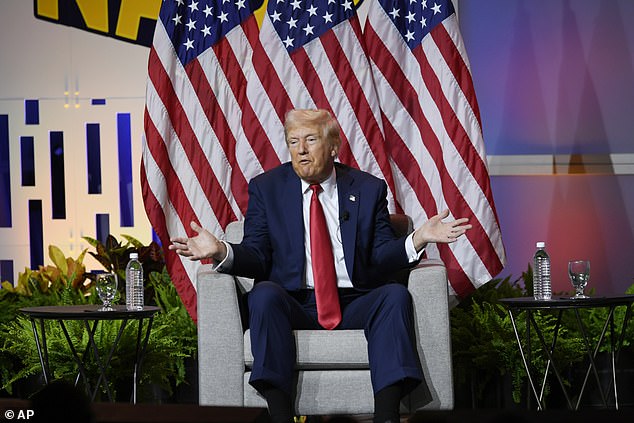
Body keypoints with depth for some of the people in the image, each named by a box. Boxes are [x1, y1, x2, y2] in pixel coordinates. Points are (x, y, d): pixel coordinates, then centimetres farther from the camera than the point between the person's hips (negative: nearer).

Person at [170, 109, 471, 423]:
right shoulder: (266, 188, 11)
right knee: (264, 294, -32)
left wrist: (416, 240, -14)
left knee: (396, 294, -27)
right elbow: (257, 256, 3)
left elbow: (381, 258, 5)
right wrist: (221, 252, -18)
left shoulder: (368, 189, 12)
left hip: (354, 306, 1)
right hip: (293, 306, -1)